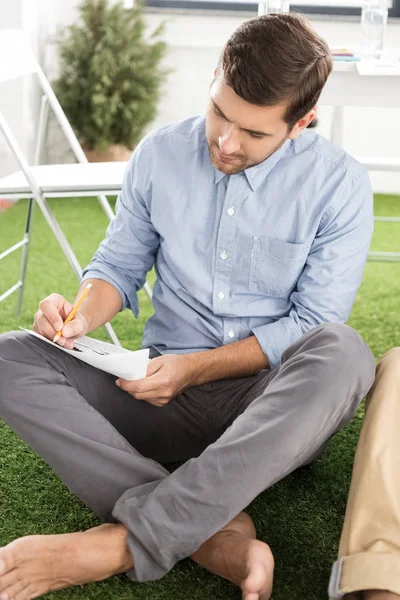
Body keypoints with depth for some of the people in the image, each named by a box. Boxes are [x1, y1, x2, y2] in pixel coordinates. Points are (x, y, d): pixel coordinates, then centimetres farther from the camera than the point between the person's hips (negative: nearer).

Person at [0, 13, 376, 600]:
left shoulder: (340, 183, -6)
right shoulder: (160, 154, 2)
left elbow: (313, 326, -8)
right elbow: (120, 265, 10)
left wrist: (196, 368, -16)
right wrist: (83, 316, -13)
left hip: (269, 403, -2)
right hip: (165, 392, 3)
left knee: (342, 353, -37)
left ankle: (122, 543, -38)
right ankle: (217, 533, -36)